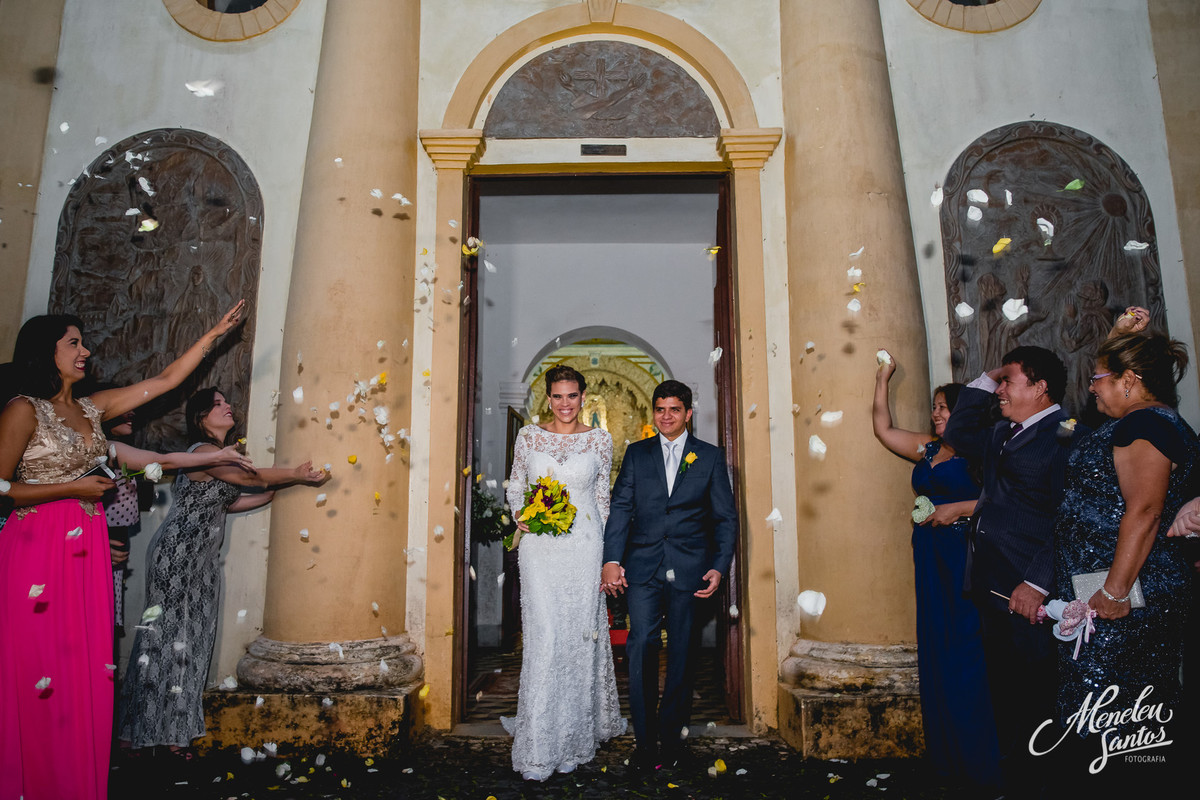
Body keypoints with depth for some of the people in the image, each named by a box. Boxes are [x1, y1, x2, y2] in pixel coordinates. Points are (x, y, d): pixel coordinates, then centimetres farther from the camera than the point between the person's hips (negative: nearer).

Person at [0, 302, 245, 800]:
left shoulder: (92, 408, 11)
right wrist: (74, 488, -10)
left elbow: (166, 380, 14)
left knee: (85, 663, 9)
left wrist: (215, 333, 14)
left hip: (88, 548, 6)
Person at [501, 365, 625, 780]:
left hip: (584, 547, 1)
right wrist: (522, 517, -5)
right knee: (544, 637, -6)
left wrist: (607, 553, 8)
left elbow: (602, 496, 10)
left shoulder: (599, 440, 4)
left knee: (580, 635, 5)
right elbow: (515, 486, 14)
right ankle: (539, 746, 5)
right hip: (539, 548, 0)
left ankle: (574, 736, 23)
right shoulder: (528, 436, 5)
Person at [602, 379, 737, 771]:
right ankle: (645, 740, 6)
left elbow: (726, 517, 7)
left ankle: (672, 735, 24)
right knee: (641, 647, -7)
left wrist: (720, 566, -4)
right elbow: (621, 508, 3)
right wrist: (611, 559, -8)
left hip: (689, 569, 0)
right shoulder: (636, 454, 10)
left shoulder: (711, 457, 8)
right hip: (643, 566, 1)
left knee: (681, 654, 7)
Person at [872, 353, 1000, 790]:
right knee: (936, 653, 9)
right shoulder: (927, 448, 15)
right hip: (930, 560, 7)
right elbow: (884, 430, 22)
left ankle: (982, 761, 9)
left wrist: (959, 509, -16)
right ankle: (947, 758, 19)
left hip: (965, 560, -7)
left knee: (967, 654, -4)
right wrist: (882, 379, 23)